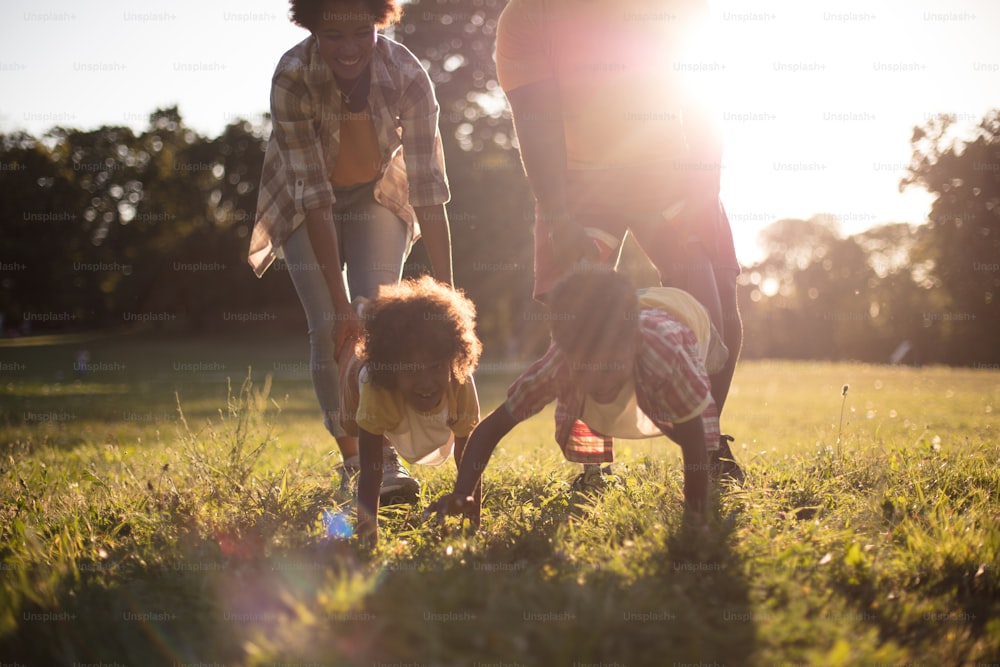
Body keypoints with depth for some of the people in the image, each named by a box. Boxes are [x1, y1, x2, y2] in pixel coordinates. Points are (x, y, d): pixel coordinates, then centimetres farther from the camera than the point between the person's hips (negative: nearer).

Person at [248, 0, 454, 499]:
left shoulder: (407, 76, -29)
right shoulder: (292, 78, -32)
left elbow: (429, 190, -29)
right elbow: (314, 196, -33)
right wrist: (339, 301, -35)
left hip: (376, 196, 1)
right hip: (305, 205, -1)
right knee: (329, 328, -11)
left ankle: (386, 456, -9)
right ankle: (352, 462, 1)